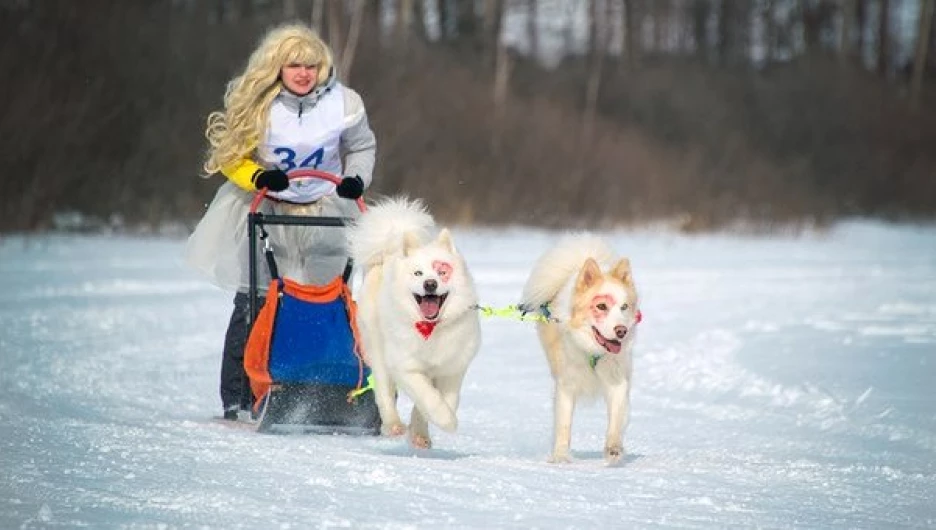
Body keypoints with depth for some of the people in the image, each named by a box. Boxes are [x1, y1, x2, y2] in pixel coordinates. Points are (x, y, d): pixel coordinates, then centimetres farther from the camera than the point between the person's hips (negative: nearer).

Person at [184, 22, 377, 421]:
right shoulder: (255, 104, -9)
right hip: (265, 211, -1)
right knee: (254, 304, -4)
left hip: (323, 214, 1)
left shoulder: (342, 104, -6)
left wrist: (357, 179, -8)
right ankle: (236, 400, 2)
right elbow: (230, 156, -3)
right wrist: (258, 177, -21)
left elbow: (362, 147, 10)